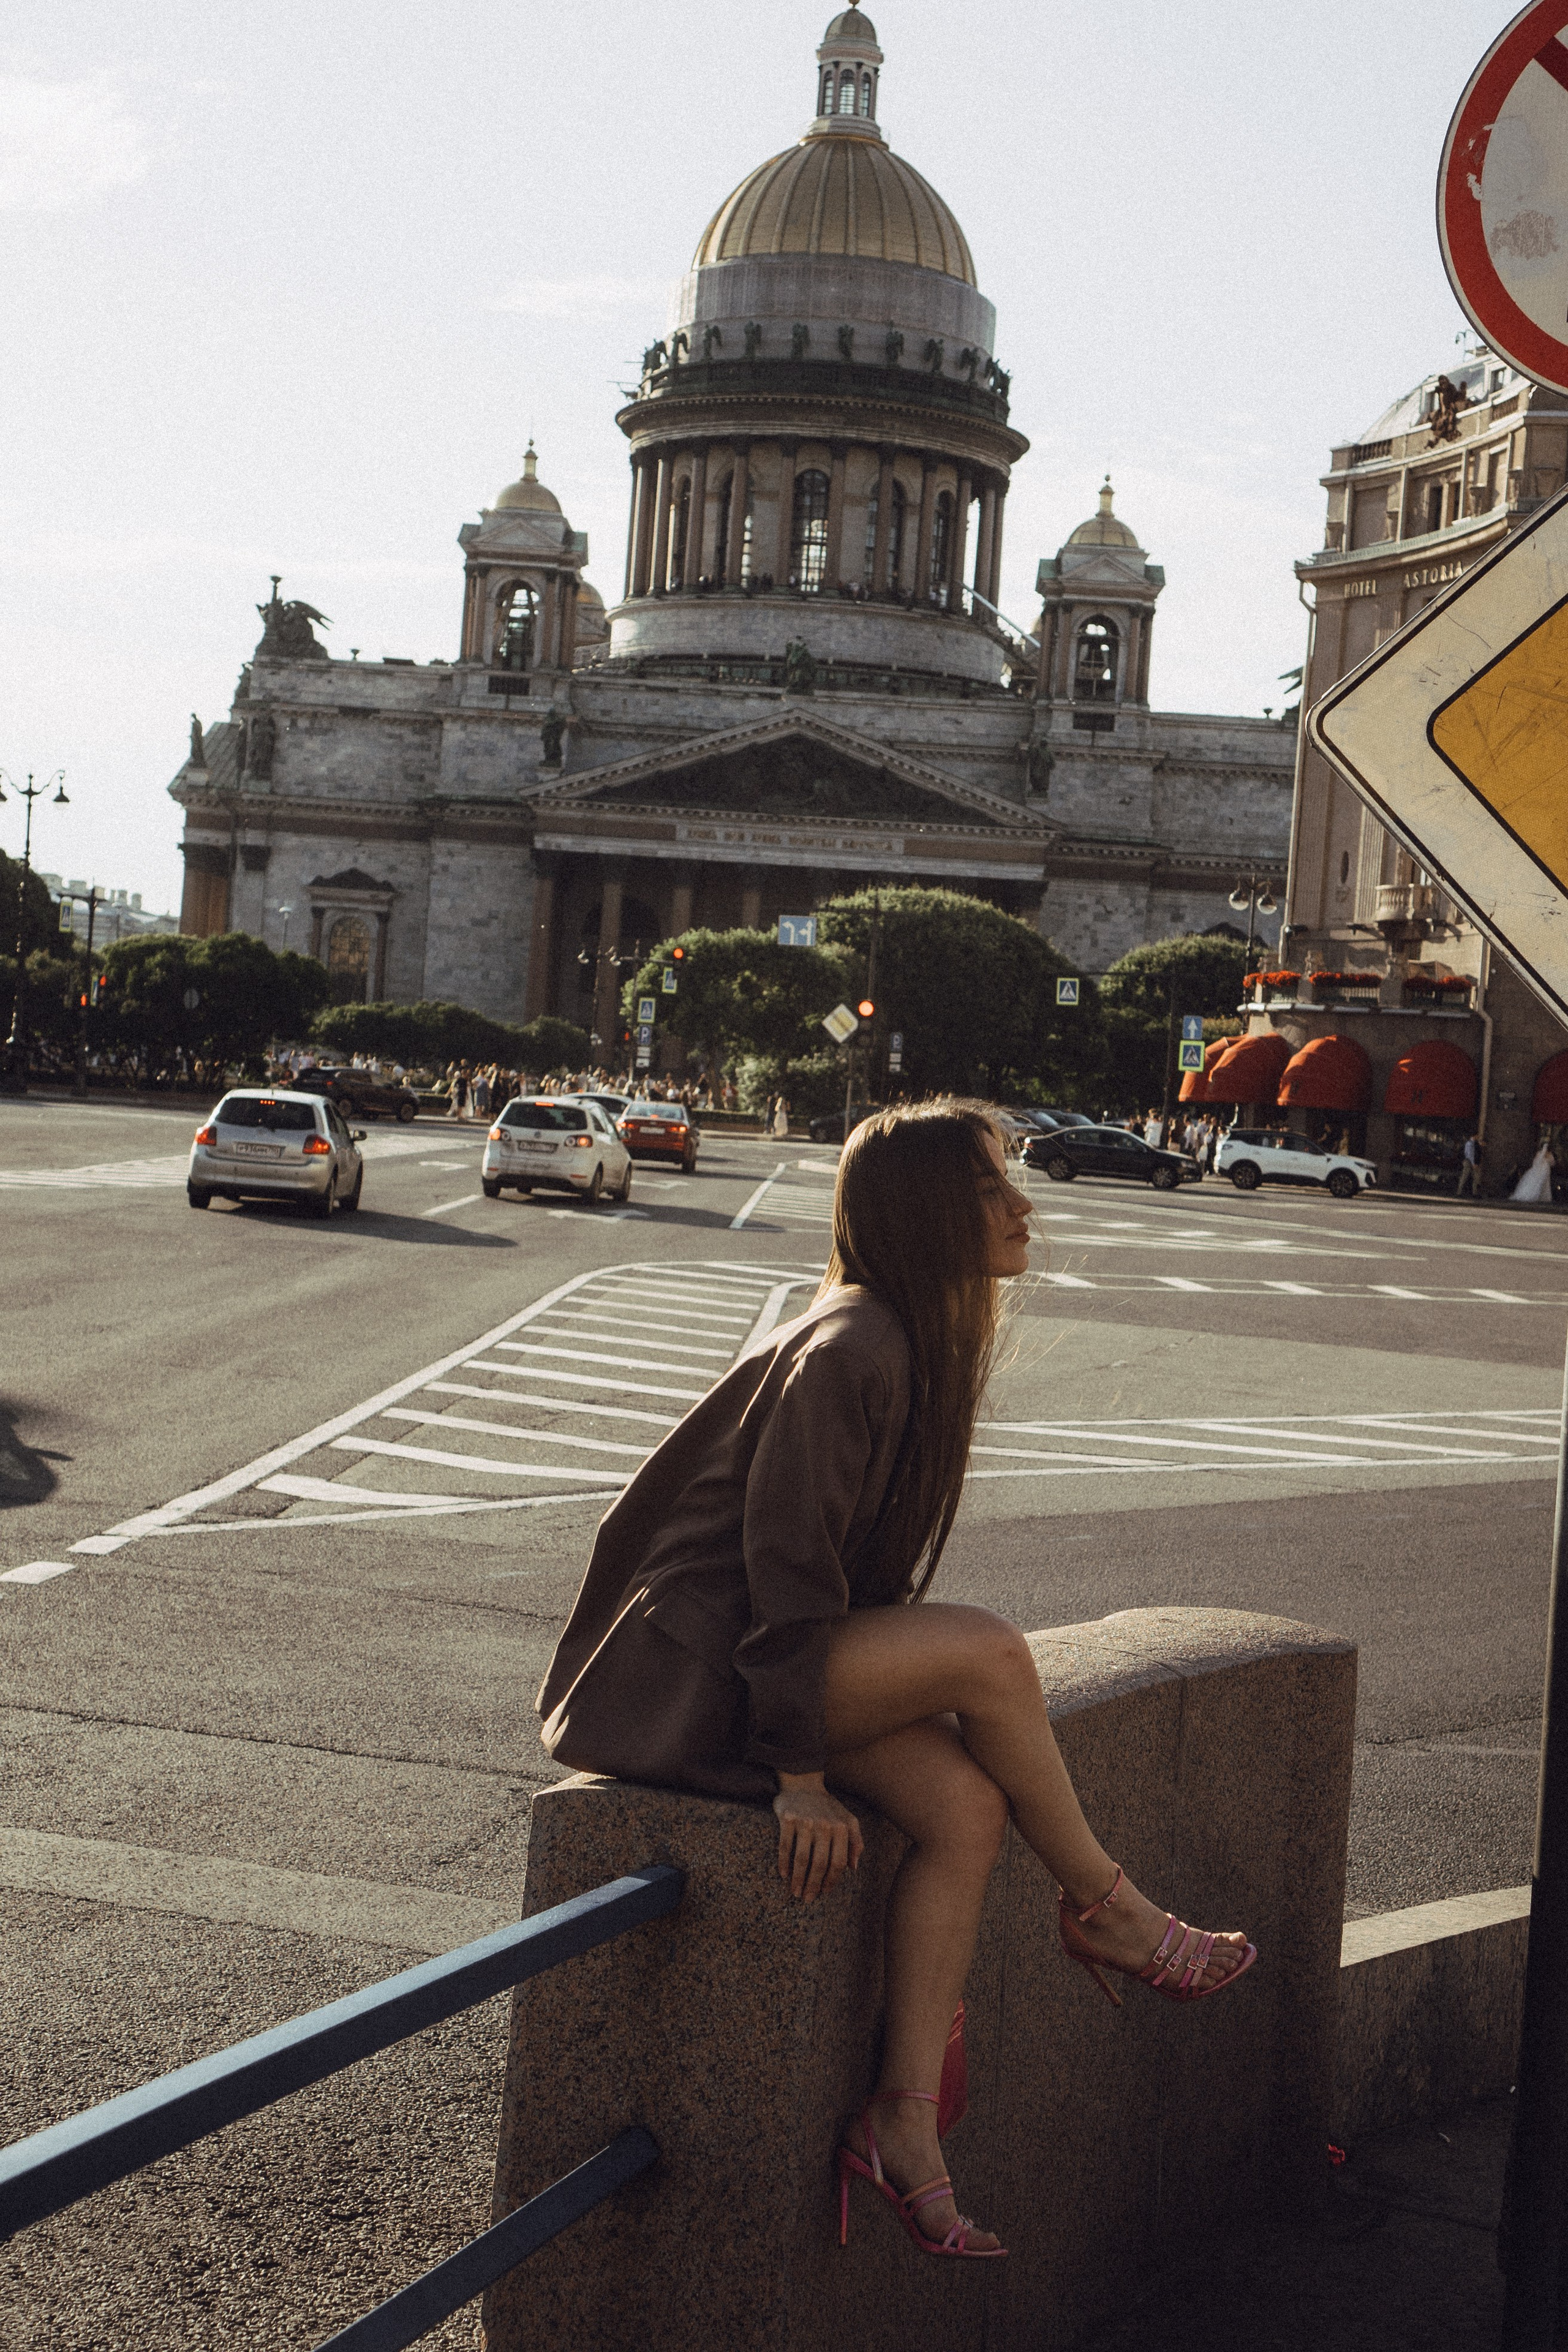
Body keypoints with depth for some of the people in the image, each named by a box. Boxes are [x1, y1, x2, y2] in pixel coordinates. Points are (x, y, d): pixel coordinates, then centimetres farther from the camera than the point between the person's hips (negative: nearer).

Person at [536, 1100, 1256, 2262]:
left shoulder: (922, 1341, 10)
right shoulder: (850, 1349, -20)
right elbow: (785, 1557, -22)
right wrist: (799, 1773, -21)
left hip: (791, 1648, 9)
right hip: (691, 1662, -9)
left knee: (968, 1805, -13)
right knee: (990, 1652, -22)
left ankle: (904, 2122, -7)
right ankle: (1105, 1909, -1)